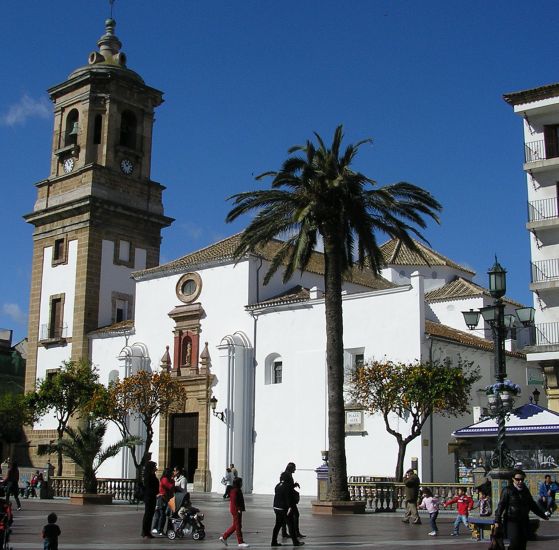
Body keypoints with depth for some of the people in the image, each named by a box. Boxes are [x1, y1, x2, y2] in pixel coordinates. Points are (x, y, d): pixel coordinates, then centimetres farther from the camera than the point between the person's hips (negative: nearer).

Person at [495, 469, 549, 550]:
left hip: (524, 521, 6)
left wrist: (543, 515, 28)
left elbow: (532, 505, 24)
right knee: (515, 543, -17)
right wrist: (497, 520, -16)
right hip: (512, 521, -5)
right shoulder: (508, 490, -5)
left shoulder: (525, 490, 12)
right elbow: (501, 506, -9)